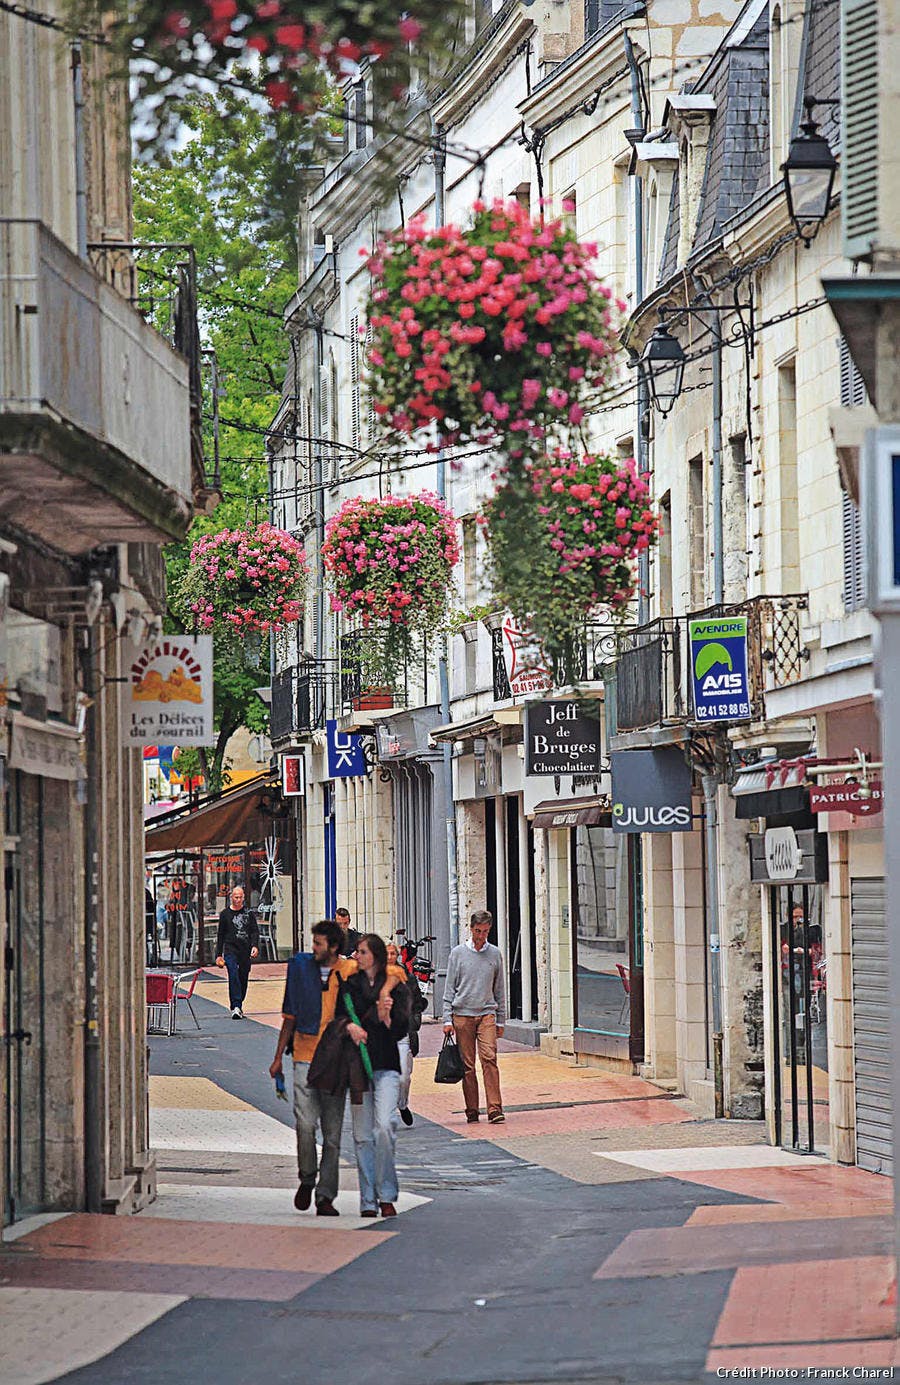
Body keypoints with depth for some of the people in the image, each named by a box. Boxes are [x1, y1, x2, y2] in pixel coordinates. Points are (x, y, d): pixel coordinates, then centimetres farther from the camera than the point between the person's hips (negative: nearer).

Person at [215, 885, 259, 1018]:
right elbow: (221, 936, 11)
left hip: (246, 952, 2)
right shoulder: (225, 914, 9)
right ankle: (236, 1007, -23)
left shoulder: (249, 913, 10)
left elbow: (255, 931, 5)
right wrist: (218, 955, 7)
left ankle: (239, 1005, 21)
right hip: (230, 950, -2)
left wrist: (255, 946, -13)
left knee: (243, 978, 6)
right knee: (233, 977, -17)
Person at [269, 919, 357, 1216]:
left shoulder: (350, 971, -1)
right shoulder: (301, 967, 7)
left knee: (332, 1133, 2)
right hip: (305, 1056, 1)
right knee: (305, 1124, -12)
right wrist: (278, 1057, 16)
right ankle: (307, 1179, 12)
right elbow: (290, 1016, 16)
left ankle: (325, 1197, 8)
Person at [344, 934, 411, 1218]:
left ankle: (387, 1195, -8)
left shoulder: (396, 988, 5)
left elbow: (400, 1031, 2)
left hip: (385, 1066, -2)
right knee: (362, 1134, 0)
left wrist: (387, 1018, -17)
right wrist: (350, 1027, -17)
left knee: (383, 1126, -17)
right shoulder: (349, 986, 10)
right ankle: (368, 1200, 6)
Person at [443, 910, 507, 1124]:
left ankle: (495, 1108, -17)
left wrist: (500, 1020, 13)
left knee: (489, 1058, -14)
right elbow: (449, 988, 6)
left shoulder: (495, 954, 10)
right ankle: (472, 1110, 6)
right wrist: (447, 1019, -1)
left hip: (487, 1013, 0)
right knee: (467, 1065, 0)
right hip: (462, 1015, 0)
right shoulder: (458, 953, 5)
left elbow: (499, 989, 15)